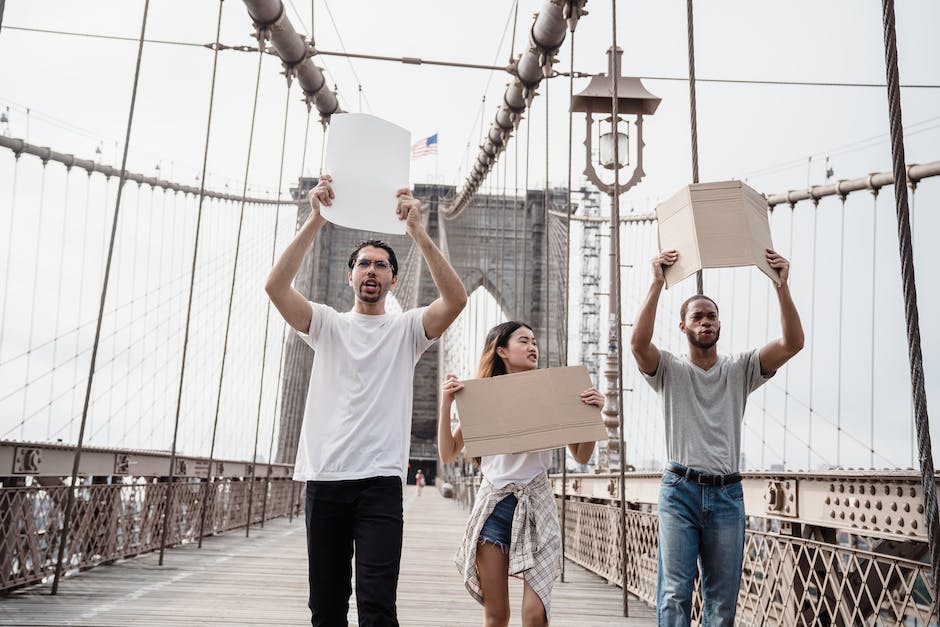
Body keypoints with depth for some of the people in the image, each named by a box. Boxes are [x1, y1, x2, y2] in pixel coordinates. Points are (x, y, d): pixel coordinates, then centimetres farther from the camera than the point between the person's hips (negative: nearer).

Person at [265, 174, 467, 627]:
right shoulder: (327, 324, 12)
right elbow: (276, 286, -4)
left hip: (380, 481, -2)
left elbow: (456, 298, -10)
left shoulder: (407, 328, 9)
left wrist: (416, 230, -17)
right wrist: (316, 219, -13)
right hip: (323, 479, 3)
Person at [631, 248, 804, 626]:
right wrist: (657, 284, -22)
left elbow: (793, 343, -4)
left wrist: (782, 286, -14)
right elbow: (639, 343, -17)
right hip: (680, 491, -2)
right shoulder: (669, 370, 4)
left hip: (727, 495, 3)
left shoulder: (740, 370, 10)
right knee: (674, 595, -5)